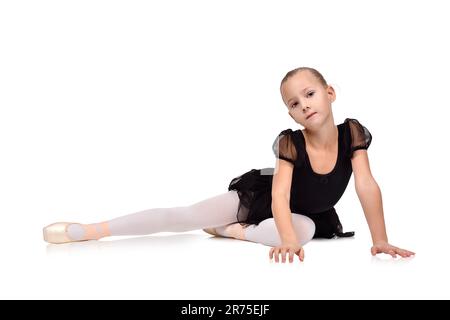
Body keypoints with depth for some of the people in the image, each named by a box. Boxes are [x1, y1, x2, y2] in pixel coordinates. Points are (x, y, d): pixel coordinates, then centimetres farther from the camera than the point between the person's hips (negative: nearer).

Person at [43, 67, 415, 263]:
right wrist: (287, 240, -53)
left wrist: (380, 240, -29)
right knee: (183, 216, -16)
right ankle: (90, 230, -16)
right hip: (260, 194, -2)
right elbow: (280, 195, -37)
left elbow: (368, 187, -23)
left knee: (308, 229, -38)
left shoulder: (352, 133, -22)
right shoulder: (290, 142, -28)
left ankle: (232, 230, -16)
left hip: (307, 213, 3)